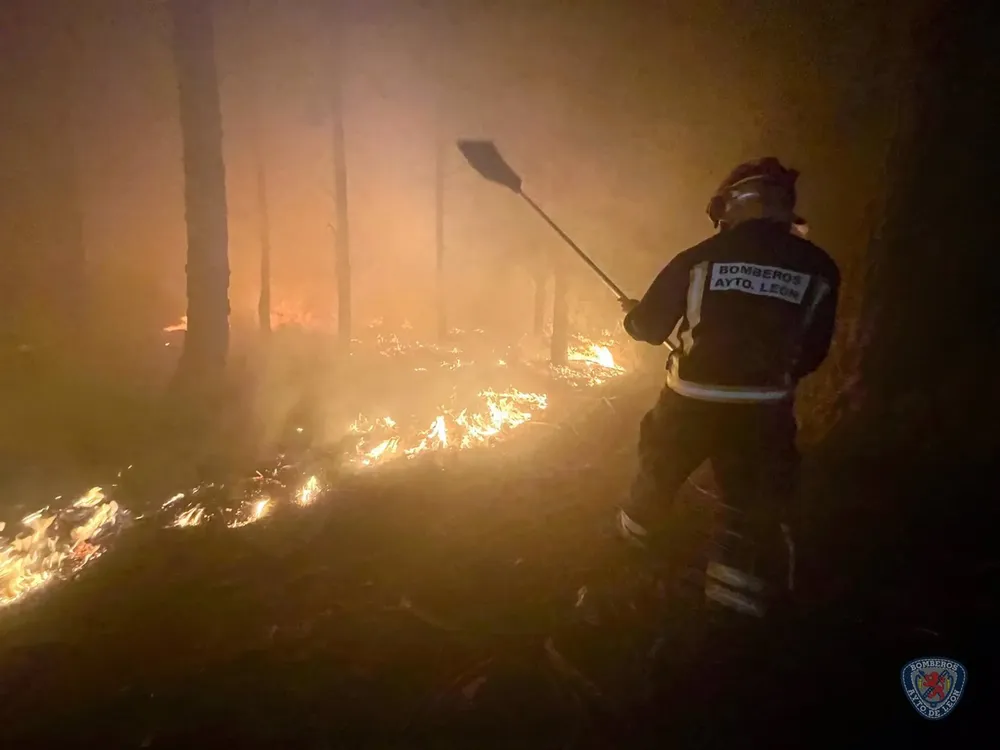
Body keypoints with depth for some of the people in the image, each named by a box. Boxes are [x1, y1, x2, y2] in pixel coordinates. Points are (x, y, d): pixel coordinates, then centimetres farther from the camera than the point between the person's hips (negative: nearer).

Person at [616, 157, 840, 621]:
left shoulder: (700, 258, -9)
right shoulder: (819, 269, -3)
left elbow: (649, 327, -3)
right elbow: (812, 353, 5)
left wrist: (631, 313, 20)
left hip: (691, 401, 1)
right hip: (764, 411, 0)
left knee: (659, 473, 27)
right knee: (756, 511, 13)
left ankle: (638, 535, 51)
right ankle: (736, 600, 17)